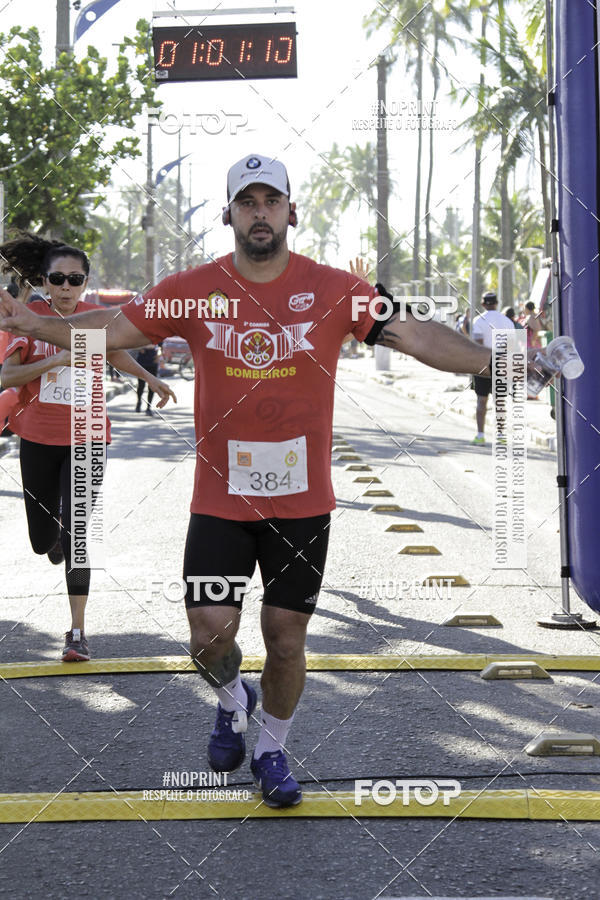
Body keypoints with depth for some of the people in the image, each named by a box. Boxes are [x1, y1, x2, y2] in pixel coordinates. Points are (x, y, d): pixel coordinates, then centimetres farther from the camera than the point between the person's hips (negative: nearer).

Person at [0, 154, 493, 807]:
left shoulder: (334, 290, -3)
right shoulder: (193, 291, -2)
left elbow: (416, 336, -5)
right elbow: (111, 330, 5)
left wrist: (496, 361, -14)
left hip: (302, 502, 0)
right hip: (220, 500, 0)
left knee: (286, 642, 6)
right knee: (210, 636, -3)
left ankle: (272, 753, 31)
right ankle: (232, 701, 32)